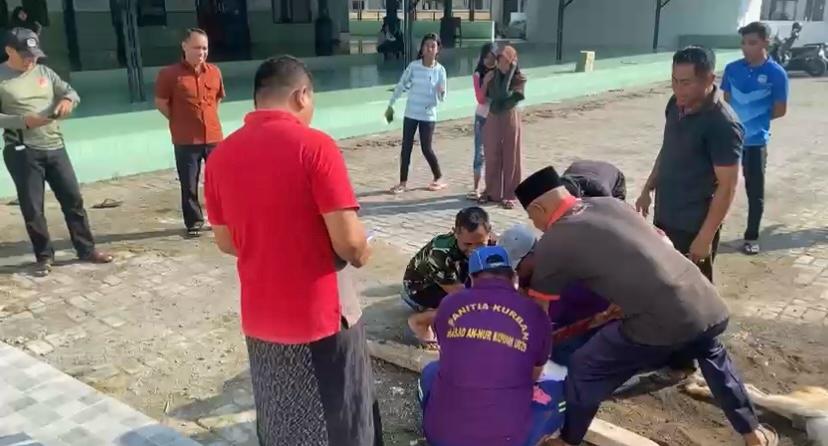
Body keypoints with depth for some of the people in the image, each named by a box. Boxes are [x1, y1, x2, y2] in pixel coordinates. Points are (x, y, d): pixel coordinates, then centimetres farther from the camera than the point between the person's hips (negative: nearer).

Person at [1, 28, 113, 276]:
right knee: (32, 208, 3)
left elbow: (71, 91, 14)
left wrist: (67, 100, -10)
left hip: (55, 148, 4)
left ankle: (86, 249, 19)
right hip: (22, 152, -4)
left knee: (73, 198, 8)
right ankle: (44, 256, 18)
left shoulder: (44, 72, 9)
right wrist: (24, 120, -22)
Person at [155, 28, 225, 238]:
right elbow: (160, 102, 0)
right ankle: (194, 222, 19)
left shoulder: (214, 72, 5)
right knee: (189, 185, 5)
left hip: (213, 137, 3)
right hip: (185, 140, -3)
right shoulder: (170, 74, -8)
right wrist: (179, 121, 3)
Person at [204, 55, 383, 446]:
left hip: (261, 319, 5)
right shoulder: (314, 145, -17)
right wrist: (362, 254, 1)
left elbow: (226, 242, 8)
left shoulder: (221, 156, 0)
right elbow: (348, 242, -21)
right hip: (321, 317, -5)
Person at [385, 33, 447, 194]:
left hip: (428, 115, -2)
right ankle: (403, 182, 13)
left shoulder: (440, 70, -6)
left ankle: (439, 178, 20)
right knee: (406, 148, 3)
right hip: (411, 114, 2)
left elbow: (442, 98, -4)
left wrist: (441, 93, -27)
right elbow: (401, 86, 5)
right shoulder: (413, 66, -4)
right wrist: (391, 105, 6)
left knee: (426, 149, -1)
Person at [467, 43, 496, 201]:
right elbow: (480, 99, -12)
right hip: (483, 117, 0)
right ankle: (476, 188, 5)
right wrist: (486, 82, -20)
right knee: (480, 152, 1)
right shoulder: (478, 75, -4)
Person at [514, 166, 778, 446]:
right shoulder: (610, 203, 17)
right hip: (708, 305, 7)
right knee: (712, 357, 39)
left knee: (584, 371, 14)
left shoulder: (552, 243, -1)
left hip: (661, 323, -7)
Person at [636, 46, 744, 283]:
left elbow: (727, 186, -21)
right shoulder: (676, 105, 2)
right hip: (664, 217, 8)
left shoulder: (722, 124, -22)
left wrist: (705, 237, -21)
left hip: (694, 226, -8)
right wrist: (648, 189, 16)